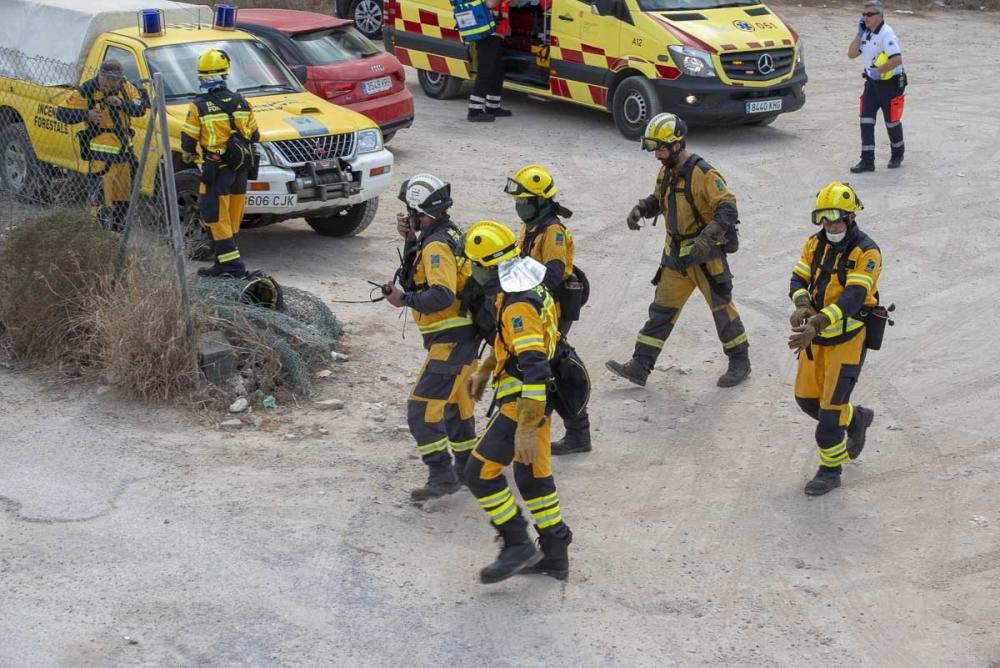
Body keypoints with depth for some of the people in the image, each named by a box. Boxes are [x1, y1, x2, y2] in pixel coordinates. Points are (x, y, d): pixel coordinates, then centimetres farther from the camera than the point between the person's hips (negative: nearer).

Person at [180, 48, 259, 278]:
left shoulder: (199, 106, -10)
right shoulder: (241, 102, 3)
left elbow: (188, 141, -7)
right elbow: (254, 136, 10)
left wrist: (187, 155, 14)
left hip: (216, 170, -5)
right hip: (241, 169, 5)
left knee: (216, 218, 0)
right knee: (232, 220, 12)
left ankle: (232, 264, -6)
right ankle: (224, 263, 18)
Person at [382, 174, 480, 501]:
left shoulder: (436, 245, -20)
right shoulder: (449, 233, 10)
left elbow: (442, 295, -31)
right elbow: (421, 273, 23)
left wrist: (405, 299, -22)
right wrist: (411, 240, 10)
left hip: (452, 340, -10)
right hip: (463, 337, 10)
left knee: (422, 408, -10)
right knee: (455, 405, 21)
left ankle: (441, 474, -9)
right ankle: (468, 467, 33)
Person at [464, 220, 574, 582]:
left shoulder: (518, 306, -27)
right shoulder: (526, 286, 6)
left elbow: (535, 369, -32)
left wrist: (526, 428, -32)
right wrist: (484, 371, 31)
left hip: (523, 403, -10)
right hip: (536, 398, 10)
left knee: (480, 472, -7)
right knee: (533, 474, 17)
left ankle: (517, 545, 1)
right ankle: (554, 555, 26)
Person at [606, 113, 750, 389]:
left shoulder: (703, 174, -21)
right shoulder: (667, 172, 5)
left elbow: (727, 209, -26)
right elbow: (657, 200, 22)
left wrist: (707, 239, -39)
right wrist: (639, 209, 1)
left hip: (706, 255, -7)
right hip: (676, 254, 7)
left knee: (722, 308, 5)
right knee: (662, 309, 6)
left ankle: (740, 363, 21)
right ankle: (640, 367, 6)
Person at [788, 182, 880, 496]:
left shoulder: (866, 252, -19)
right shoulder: (815, 244, 0)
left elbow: (852, 299, -29)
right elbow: (799, 280, -5)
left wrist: (816, 324, -42)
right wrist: (802, 305, -29)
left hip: (848, 339, -6)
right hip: (817, 335, 7)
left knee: (831, 405, -5)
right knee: (807, 398, 14)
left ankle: (830, 471, 11)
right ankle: (856, 419, 41)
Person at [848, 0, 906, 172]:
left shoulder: (887, 34, -20)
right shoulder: (866, 34, 7)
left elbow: (897, 59, -28)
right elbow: (851, 54, 6)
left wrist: (879, 71, -23)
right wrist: (859, 33, -2)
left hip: (890, 84, -7)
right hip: (872, 83, 7)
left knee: (892, 122, 8)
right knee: (866, 121, -2)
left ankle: (897, 155, 30)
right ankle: (867, 160, -2)